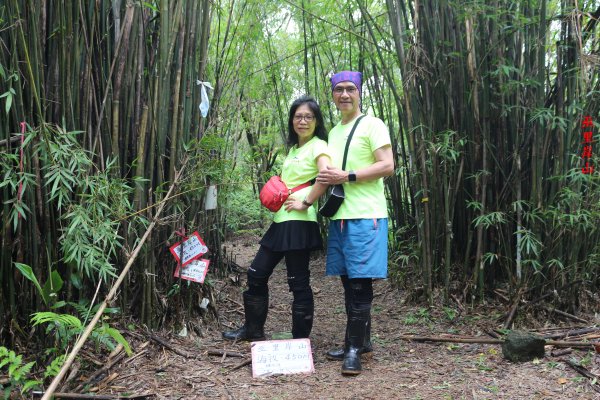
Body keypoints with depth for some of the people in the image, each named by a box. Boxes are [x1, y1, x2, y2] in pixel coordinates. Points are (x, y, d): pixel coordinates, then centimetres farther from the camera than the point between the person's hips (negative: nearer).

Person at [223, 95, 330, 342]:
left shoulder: (318, 146, -8)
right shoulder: (294, 147, 19)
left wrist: (306, 203, -21)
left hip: (298, 222, -9)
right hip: (281, 220, 10)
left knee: (298, 282, -2)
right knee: (257, 273, 14)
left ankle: (300, 340, 10)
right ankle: (253, 330, 29)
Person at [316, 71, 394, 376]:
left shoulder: (372, 125, -1)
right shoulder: (334, 132, 22)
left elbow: (387, 166, -11)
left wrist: (347, 177, -16)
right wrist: (326, 180, 8)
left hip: (365, 216, -7)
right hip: (340, 216, 7)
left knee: (359, 284, -6)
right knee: (350, 283, 11)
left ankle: (354, 348, -1)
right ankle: (361, 343, 21)